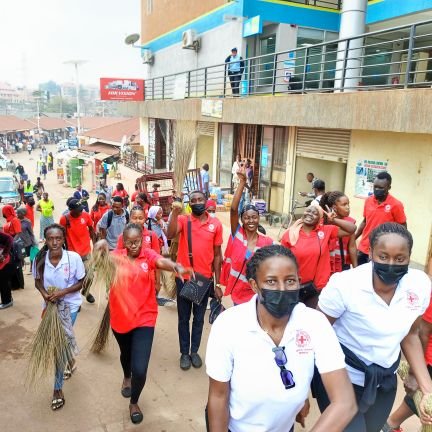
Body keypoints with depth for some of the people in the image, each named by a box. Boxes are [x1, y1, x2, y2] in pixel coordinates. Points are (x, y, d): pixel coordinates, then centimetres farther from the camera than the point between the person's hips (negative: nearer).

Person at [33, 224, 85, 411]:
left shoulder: (74, 258, -23)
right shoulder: (39, 259, -16)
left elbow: (81, 282, -11)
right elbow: (38, 281, 1)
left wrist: (63, 292, -25)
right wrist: (44, 294, -19)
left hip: (69, 305, -4)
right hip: (50, 305, 4)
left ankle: (57, 389, 13)